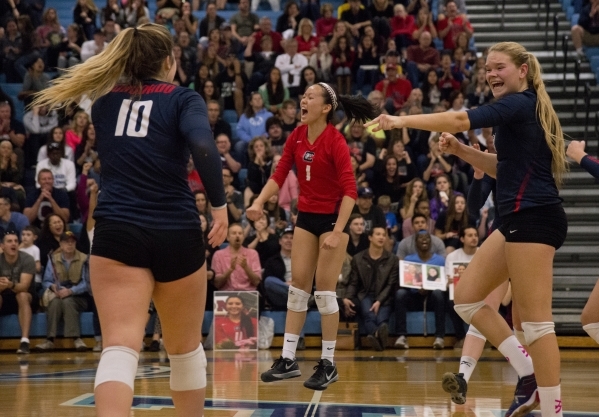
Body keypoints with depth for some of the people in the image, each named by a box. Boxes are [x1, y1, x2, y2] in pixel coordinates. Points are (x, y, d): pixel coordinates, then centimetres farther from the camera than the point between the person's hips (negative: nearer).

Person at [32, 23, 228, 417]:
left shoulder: (106, 99, 13)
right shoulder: (183, 98, 3)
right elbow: (203, 146, -17)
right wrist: (220, 204, -10)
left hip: (117, 233, 1)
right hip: (176, 234, -1)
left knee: (120, 346, -12)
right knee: (186, 347, 18)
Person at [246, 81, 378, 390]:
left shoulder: (335, 141, -17)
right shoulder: (296, 137, 1)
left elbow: (350, 191, -20)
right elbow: (279, 175, 2)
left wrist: (337, 231, -27)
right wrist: (259, 203, -14)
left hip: (333, 217, -6)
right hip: (306, 216, 6)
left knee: (324, 290, -5)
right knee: (297, 286, 6)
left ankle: (328, 364, 5)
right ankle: (288, 359, 11)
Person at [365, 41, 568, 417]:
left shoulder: (520, 103, -10)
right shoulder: (521, 109, 19)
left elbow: (462, 120, -23)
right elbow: (507, 167, 26)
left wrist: (402, 121, -23)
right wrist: (461, 151, 12)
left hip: (534, 218, -10)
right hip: (521, 219, 10)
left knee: (535, 319, -9)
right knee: (467, 297, 9)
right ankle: (529, 376, 9)